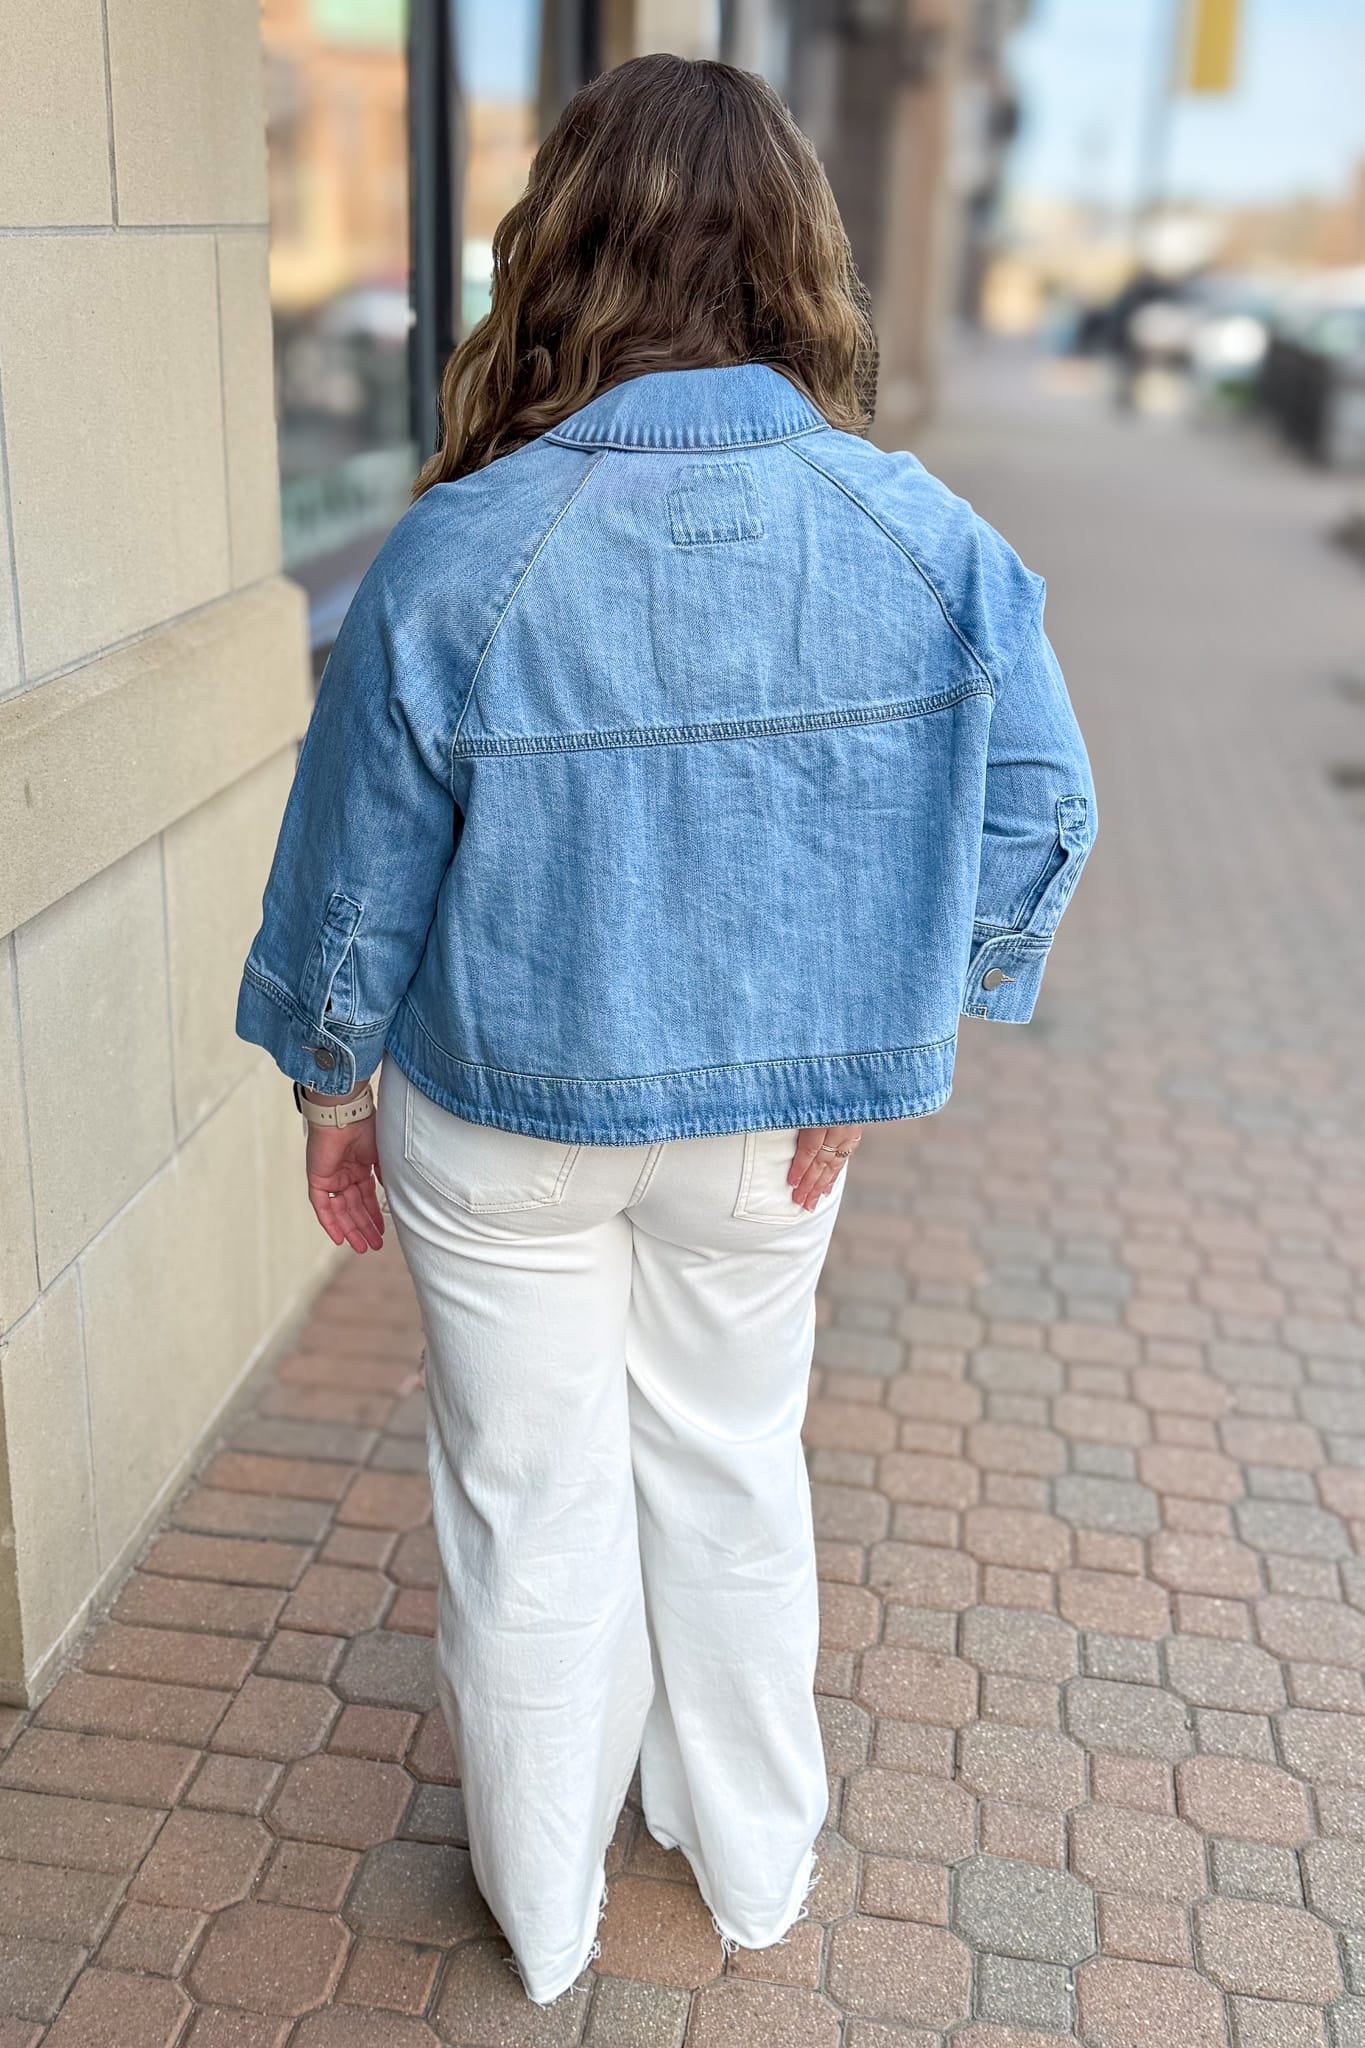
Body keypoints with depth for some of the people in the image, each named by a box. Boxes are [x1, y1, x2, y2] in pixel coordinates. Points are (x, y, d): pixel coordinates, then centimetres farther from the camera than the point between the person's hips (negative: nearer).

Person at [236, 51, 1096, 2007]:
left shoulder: (456, 558, -21)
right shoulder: (922, 535, -14)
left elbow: (359, 875, -12)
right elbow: (1039, 811, -7)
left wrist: (334, 1088, 5)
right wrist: (875, 1031, 2)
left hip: (497, 1126, -2)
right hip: (768, 1121, 3)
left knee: (531, 1499, 17)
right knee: (730, 1472, 23)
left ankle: (543, 1912, 40)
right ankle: (755, 1863, 45)